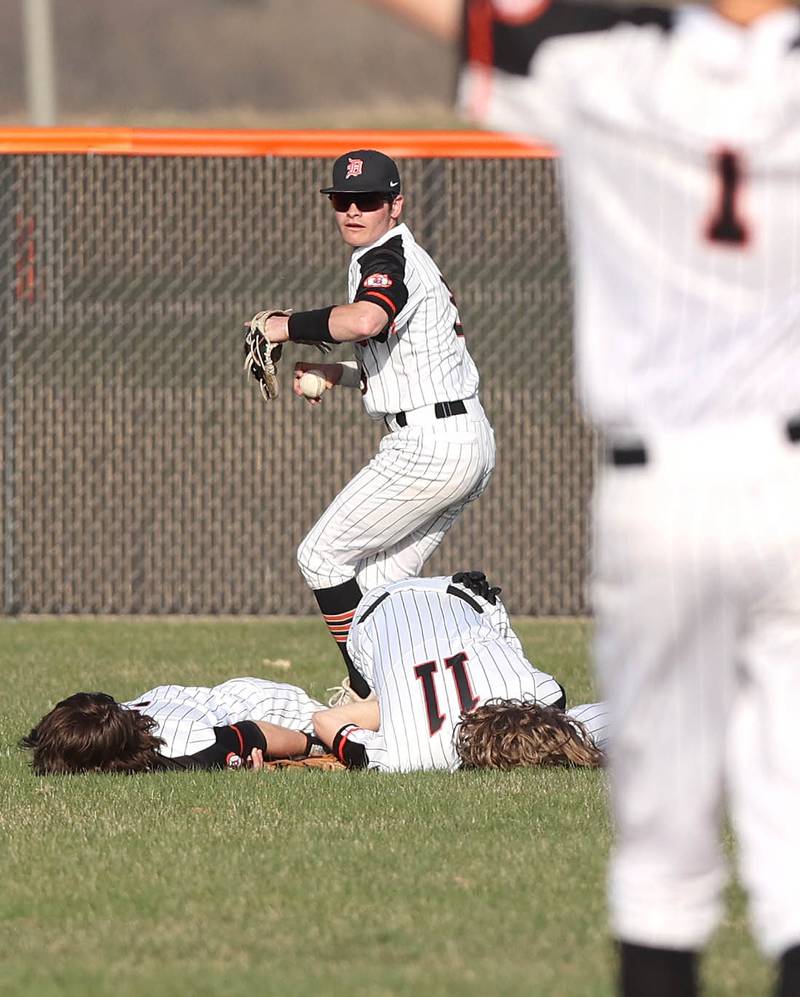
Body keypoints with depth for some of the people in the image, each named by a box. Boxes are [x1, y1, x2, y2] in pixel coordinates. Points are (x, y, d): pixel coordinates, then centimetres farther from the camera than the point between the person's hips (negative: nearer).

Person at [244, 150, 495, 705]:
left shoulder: (389, 260, -12)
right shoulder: (406, 258, 20)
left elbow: (364, 320, -36)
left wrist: (285, 326, -23)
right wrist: (339, 376, 18)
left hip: (428, 445, -10)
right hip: (471, 442, 10)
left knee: (323, 557, -2)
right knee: (382, 576, 16)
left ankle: (369, 693, -4)